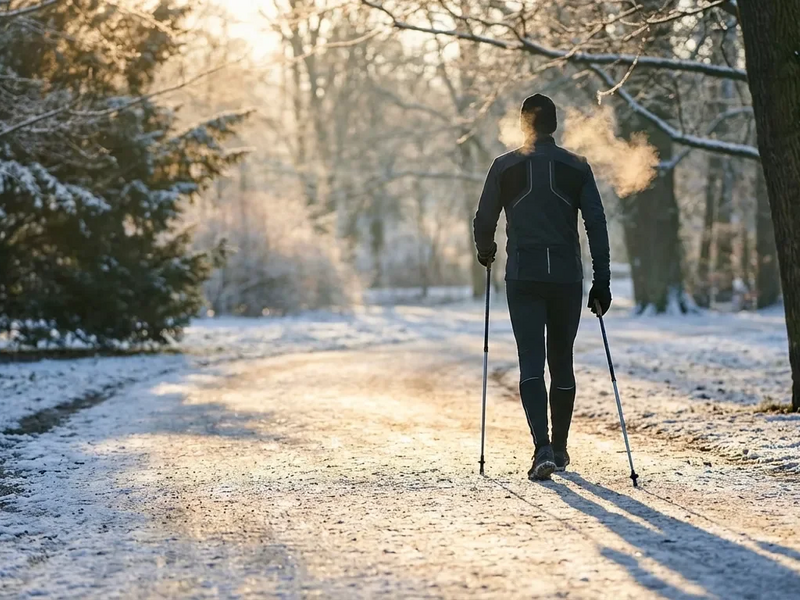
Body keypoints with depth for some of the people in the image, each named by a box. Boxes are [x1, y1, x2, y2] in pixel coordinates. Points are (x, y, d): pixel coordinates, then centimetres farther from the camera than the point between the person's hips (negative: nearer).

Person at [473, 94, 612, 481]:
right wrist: (602, 282, 1)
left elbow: (483, 222, 4)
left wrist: (485, 253, 26)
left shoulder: (505, 167, 0)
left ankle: (543, 447, -21)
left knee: (531, 365, -4)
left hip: (523, 278, -1)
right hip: (567, 279, 2)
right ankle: (559, 449, 22)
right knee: (562, 363, 14)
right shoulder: (577, 169, 3)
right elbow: (596, 226, -2)